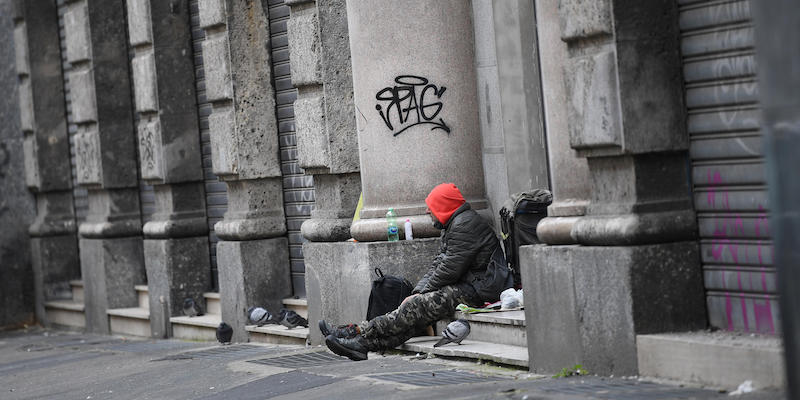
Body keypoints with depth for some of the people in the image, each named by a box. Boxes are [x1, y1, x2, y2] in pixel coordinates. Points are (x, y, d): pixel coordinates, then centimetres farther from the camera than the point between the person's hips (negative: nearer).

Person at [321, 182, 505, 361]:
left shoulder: (464, 224, -13)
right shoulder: (452, 226, 22)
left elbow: (450, 269, -18)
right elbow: (438, 264, 16)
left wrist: (422, 293, -10)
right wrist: (418, 292, 2)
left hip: (475, 290, -10)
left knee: (418, 305, -21)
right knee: (414, 307, -6)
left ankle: (360, 333, -22)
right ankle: (364, 343, -18)